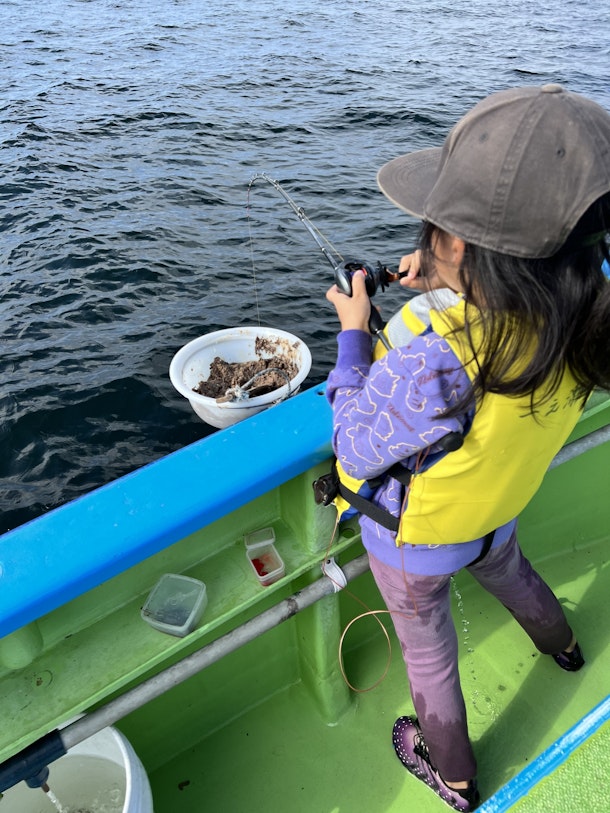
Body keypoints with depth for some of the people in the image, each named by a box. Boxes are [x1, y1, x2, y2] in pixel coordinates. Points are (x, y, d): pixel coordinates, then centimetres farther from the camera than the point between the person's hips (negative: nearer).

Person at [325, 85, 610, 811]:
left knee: (428, 648, 21)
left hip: (415, 540, -6)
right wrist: (445, 288, -8)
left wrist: (353, 333, -18)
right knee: (507, 569, 38)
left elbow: (357, 451, -26)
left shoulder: (432, 358, -44)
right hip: (495, 513, 6)